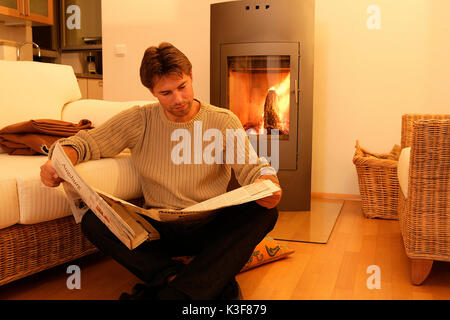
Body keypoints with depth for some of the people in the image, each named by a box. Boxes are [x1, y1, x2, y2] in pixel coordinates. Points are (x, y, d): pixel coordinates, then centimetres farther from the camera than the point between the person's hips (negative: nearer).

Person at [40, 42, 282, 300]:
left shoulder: (224, 121, 1)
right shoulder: (138, 120, 4)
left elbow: (253, 167, -2)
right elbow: (86, 141, 7)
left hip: (211, 228, -1)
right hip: (159, 228, 2)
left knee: (263, 212, -29)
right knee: (92, 220, -23)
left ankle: (178, 292, -32)